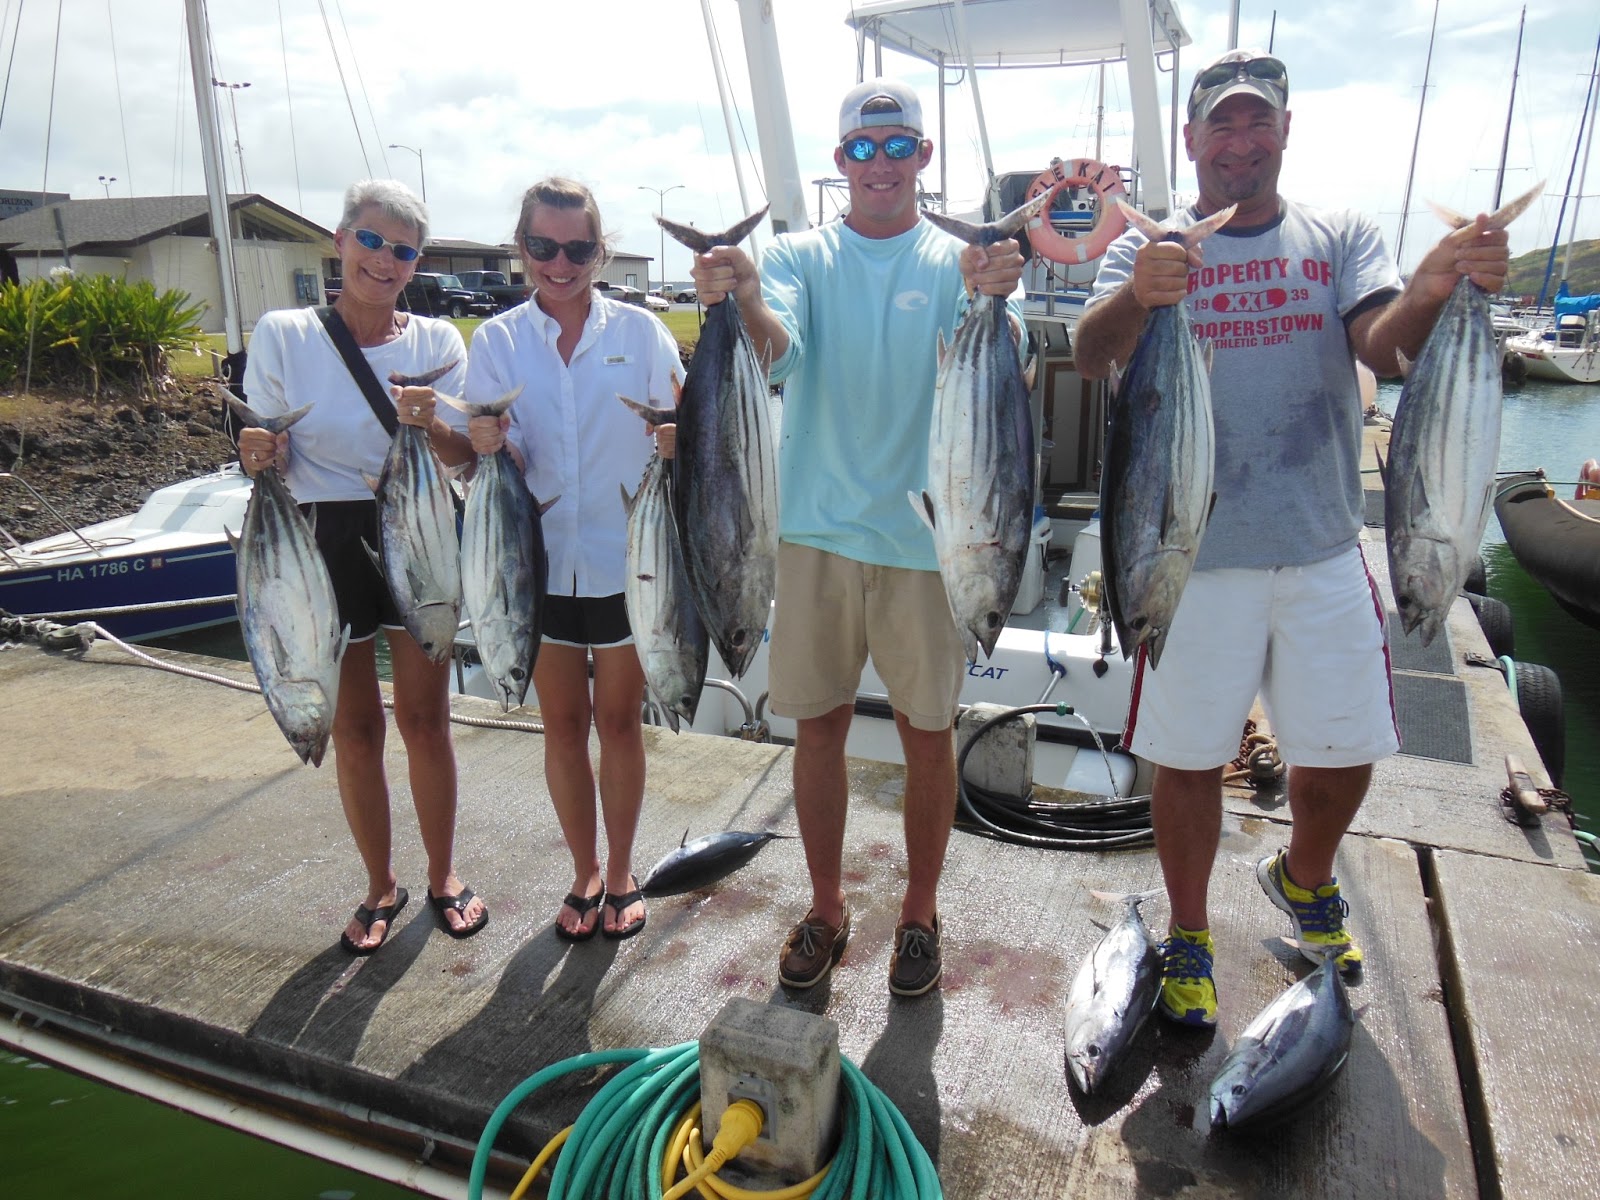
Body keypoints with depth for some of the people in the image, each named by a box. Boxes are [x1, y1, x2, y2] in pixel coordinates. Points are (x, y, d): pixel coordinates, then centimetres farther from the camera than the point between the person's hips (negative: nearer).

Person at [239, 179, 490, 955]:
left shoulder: (436, 342, 1)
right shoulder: (282, 336, -2)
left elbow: (468, 458, -4)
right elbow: (269, 459, 0)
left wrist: (431, 426, -24)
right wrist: (258, 455, -23)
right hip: (325, 545, 0)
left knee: (424, 718, 5)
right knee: (353, 727, 8)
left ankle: (443, 875, 25)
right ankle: (380, 885, 27)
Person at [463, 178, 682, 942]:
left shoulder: (639, 331, -1)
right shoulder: (497, 341, 2)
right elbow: (503, 463, -4)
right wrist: (490, 445, -27)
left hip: (626, 558, -1)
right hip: (541, 559, 2)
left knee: (619, 720, 9)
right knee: (562, 723, 12)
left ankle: (621, 872, 29)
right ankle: (584, 872, 31)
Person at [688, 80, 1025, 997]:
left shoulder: (956, 262, 2)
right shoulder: (802, 256, 6)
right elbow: (776, 349, -14)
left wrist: (990, 302, -36)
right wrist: (741, 299, -35)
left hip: (924, 531, -1)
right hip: (818, 526, 1)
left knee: (928, 727, 7)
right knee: (819, 720, 9)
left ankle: (921, 912, 27)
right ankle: (827, 909, 27)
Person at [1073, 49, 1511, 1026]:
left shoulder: (1342, 238, 8)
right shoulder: (1151, 248, 2)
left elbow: (1386, 348, -9)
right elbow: (1092, 357, -16)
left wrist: (1440, 287, -31)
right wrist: (1137, 297, -37)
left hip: (1324, 550, 2)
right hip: (1195, 551, -2)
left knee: (1345, 749, 11)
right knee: (1190, 756, 7)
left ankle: (1305, 878, 44)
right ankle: (1189, 936, 30)